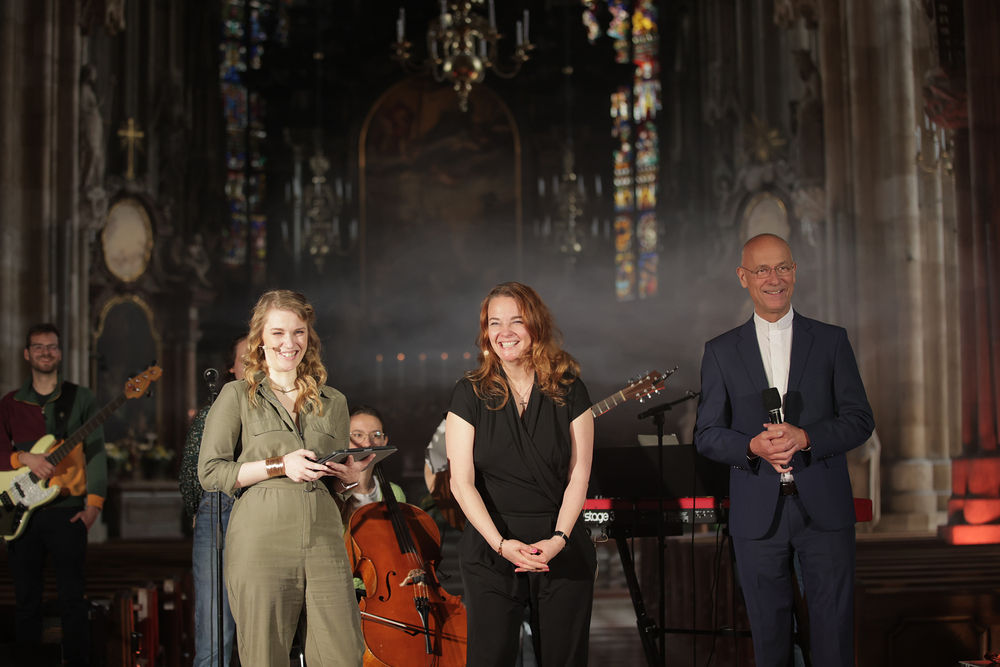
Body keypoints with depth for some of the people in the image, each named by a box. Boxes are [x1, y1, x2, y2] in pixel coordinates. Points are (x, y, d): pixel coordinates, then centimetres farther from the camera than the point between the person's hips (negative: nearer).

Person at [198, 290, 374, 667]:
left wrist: (349, 477, 0)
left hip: (324, 541, 3)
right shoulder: (237, 397, 6)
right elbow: (210, 473, -1)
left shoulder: (332, 402, 17)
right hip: (261, 542, -3)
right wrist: (278, 466, -10)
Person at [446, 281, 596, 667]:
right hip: (491, 549, -1)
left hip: (562, 550, 1)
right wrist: (501, 543, -16)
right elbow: (462, 481, -5)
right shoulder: (470, 394, 0)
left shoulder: (569, 390, 3)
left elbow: (579, 476, 0)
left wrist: (558, 538, -13)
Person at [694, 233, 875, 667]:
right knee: (769, 629, 8)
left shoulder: (831, 341, 6)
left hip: (825, 506, 0)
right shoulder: (721, 352, 6)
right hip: (758, 513, 0)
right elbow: (706, 435, 4)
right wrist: (752, 446, -16)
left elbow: (860, 419, 2)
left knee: (834, 627, 2)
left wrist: (805, 437, -16)